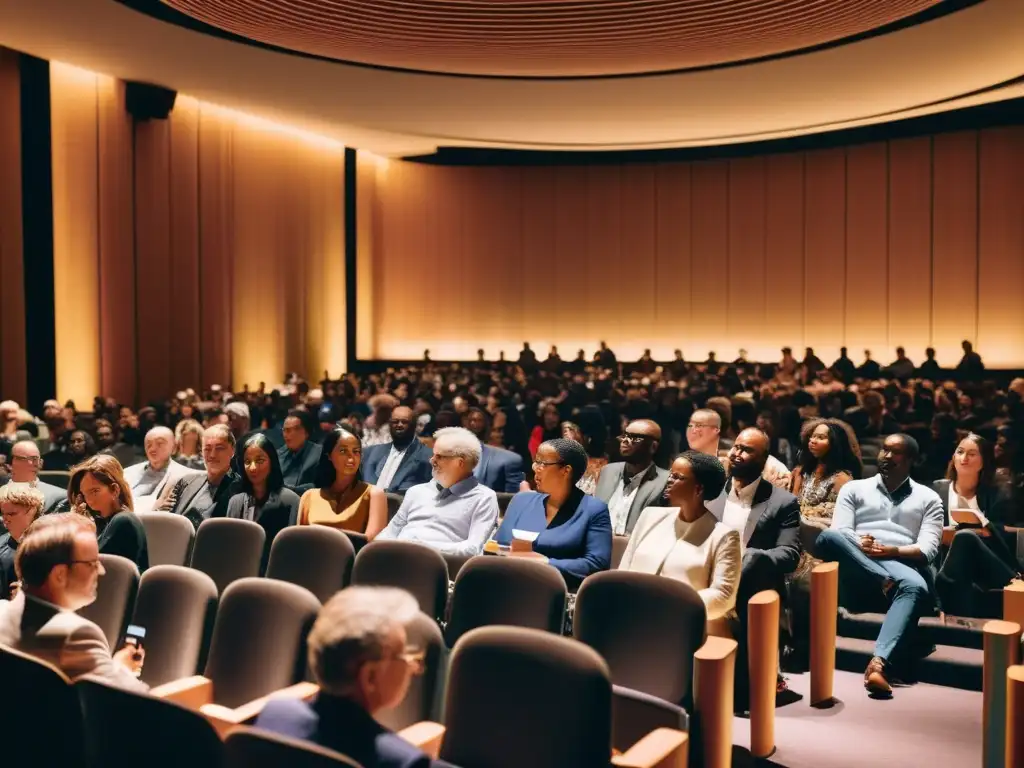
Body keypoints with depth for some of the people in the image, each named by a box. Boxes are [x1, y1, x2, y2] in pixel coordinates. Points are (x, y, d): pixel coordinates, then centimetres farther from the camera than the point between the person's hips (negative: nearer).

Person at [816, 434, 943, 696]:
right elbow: (836, 535, 7)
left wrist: (891, 551, -14)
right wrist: (859, 545, -16)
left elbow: (927, 549, 6)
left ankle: (879, 663, -52)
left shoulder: (928, 498, 21)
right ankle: (887, 584, -31)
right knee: (828, 536, -31)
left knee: (916, 587, -38)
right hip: (856, 572, 1)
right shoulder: (854, 489, 23)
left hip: (900, 566, -1)